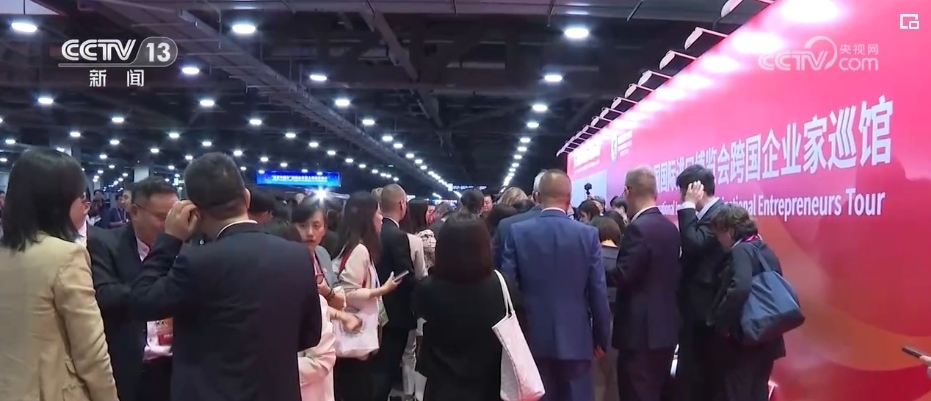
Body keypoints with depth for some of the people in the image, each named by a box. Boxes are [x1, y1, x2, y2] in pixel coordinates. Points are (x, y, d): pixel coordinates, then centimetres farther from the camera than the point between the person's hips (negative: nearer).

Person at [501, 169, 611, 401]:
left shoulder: (518, 232, -5)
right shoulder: (588, 234, -6)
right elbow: (598, 292, -5)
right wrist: (601, 337, 7)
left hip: (532, 337, 1)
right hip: (576, 338, -1)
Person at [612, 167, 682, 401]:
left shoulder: (638, 228, -17)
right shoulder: (671, 228, 9)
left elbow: (623, 276, -18)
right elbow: (673, 272, 13)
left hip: (641, 329, -9)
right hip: (666, 325, 9)